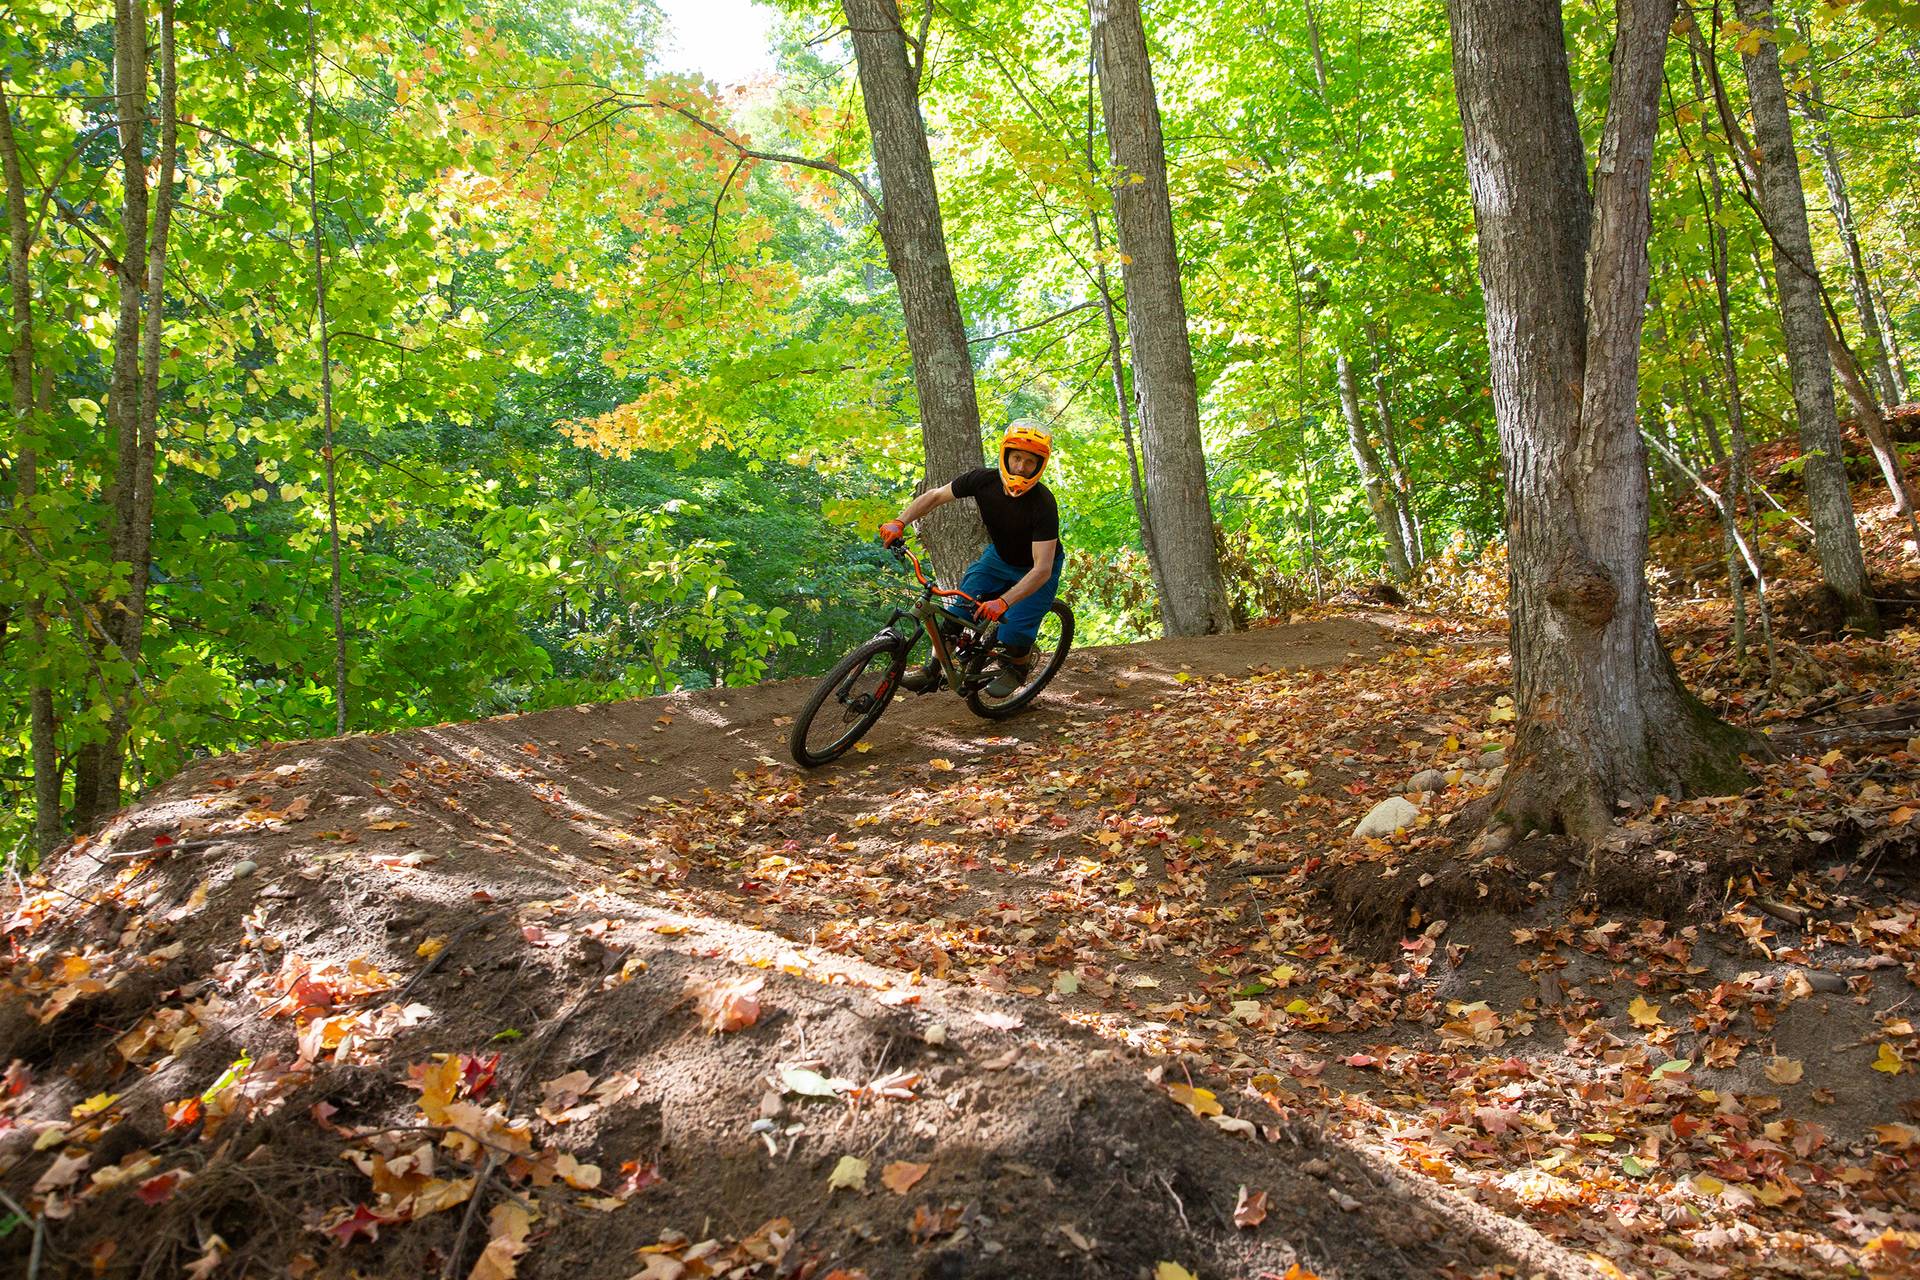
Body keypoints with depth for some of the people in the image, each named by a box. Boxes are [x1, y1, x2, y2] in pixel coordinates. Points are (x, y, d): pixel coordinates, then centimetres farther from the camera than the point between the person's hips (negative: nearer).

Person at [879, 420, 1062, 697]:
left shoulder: (1043, 504, -35)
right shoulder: (984, 480, -23)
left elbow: (1042, 569, -38)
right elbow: (934, 496, -10)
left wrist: (1003, 602, -50)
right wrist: (899, 522, -26)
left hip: (1036, 569, -4)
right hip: (998, 556, 4)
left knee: (1014, 633, -17)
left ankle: (1016, 668, 16)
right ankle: (933, 670, 4)